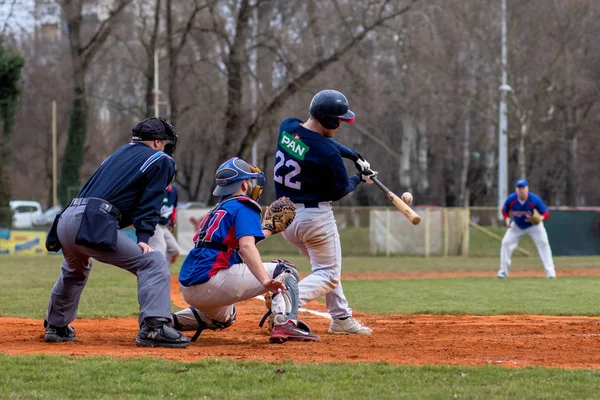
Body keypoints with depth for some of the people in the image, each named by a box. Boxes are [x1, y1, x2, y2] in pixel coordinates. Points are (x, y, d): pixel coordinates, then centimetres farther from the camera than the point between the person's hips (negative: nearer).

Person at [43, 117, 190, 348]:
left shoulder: (119, 154, 32)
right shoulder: (160, 160, 11)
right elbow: (150, 204, -2)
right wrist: (143, 238, -9)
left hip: (65, 220, 8)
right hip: (93, 224, -8)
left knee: (76, 269, 37)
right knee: (154, 263, -9)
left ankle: (55, 327, 46)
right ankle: (153, 327, -27)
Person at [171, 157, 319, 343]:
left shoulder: (218, 209, 23)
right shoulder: (244, 206, -3)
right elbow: (246, 246, -21)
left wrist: (269, 228, 37)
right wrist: (265, 281, -33)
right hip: (212, 282, -9)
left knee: (223, 318, 41)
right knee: (284, 270, -1)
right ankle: (285, 323, -23)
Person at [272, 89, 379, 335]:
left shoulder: (287, 127, -2)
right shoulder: (327, 153, -24)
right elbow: (339, 190, -9)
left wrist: (355, 156, 11)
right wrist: (360, 178, 10)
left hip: (284, 215, 8)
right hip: (315, 217, -8)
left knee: (325, 266, 24)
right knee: (329, 274, 4)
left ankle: (342, 318, 28)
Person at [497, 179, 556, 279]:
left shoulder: (534, 199, -30)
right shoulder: (511, 199, -24)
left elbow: (546, 213, -27)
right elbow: (504, 211, -3)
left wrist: (541, 217, -49)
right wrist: (507, 219, -23)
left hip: (534, 226, -2)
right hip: (517, 226, 2)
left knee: (543, 243, -15)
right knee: (506, 243, -6)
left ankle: (550, 271, -10)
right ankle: (503, 271, 6)